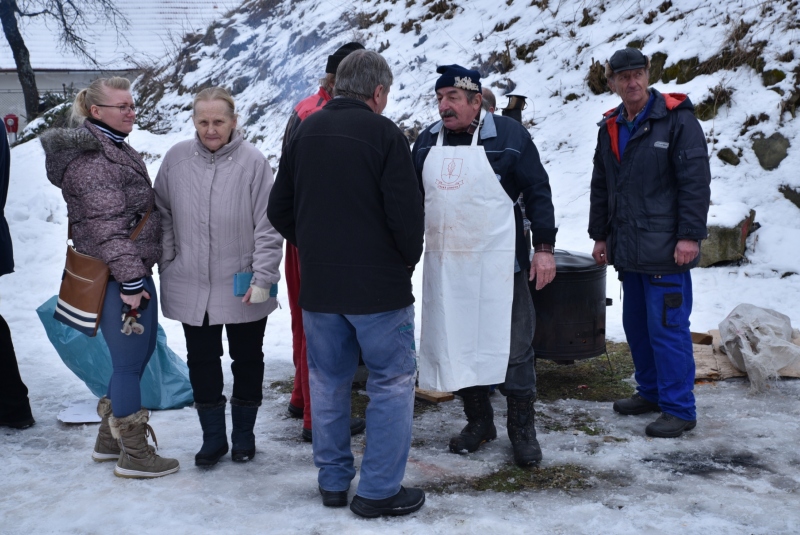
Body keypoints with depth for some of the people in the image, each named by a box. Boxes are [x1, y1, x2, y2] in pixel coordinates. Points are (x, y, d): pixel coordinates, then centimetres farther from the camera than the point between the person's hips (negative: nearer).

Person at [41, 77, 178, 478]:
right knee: (130, 361, -1)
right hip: (116, 277, -10)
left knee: (139, 352, 18)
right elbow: (107, 227, -21)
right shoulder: (91, 160, -16)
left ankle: (109, 438, 32)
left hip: (133, 271, 10)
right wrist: (130, 280, -21)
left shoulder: (114, 150, 17)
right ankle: (133, 455, 12)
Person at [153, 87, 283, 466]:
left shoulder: (252, 161, -12)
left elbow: (267, 227, -11)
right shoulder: (176, 158, -3)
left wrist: (262, 277, -14)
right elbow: (163, 216, 6)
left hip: (243, 287, -2)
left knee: (247, 360, 13)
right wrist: (167, 265, 2)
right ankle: (212, 437, 28)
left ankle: (243, 434, 32)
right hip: (190, 287, 3)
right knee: (201, 361, 12)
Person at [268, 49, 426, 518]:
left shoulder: (305, 131, 6)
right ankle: (379, 490, 9)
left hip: (318, 285, 6)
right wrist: (408, 260, 3)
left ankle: (333, 480, 26)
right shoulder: (384, 134, -12)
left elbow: (279, 210, 10)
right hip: (379, 285, -6)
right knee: (392, 382, 6)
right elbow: (407, 214, -15)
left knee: (328, 380, 16)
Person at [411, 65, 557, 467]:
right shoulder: (427, 141, 8)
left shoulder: (508, 135, -5)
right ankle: (478, 422, 27)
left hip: (499, 264, -4)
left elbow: (538, 191, -3)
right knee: (456, 345, 10)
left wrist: (544, 247, -8)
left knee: (512, 345, 3)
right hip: (444, 266, 4)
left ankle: (522, 429, 17)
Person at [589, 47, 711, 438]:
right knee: (636, 324, 15)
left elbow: (696, 182, -12)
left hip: (665, 250, -7)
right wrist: (600, 235, 17)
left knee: (667, 327, -5)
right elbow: (600, 187, 19)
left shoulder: (677, 119, -8)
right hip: (627, 250, 7)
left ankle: (679, 409, 5)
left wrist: (689, 235, -16)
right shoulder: (610, 127, 13)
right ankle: (651, 392, 30)